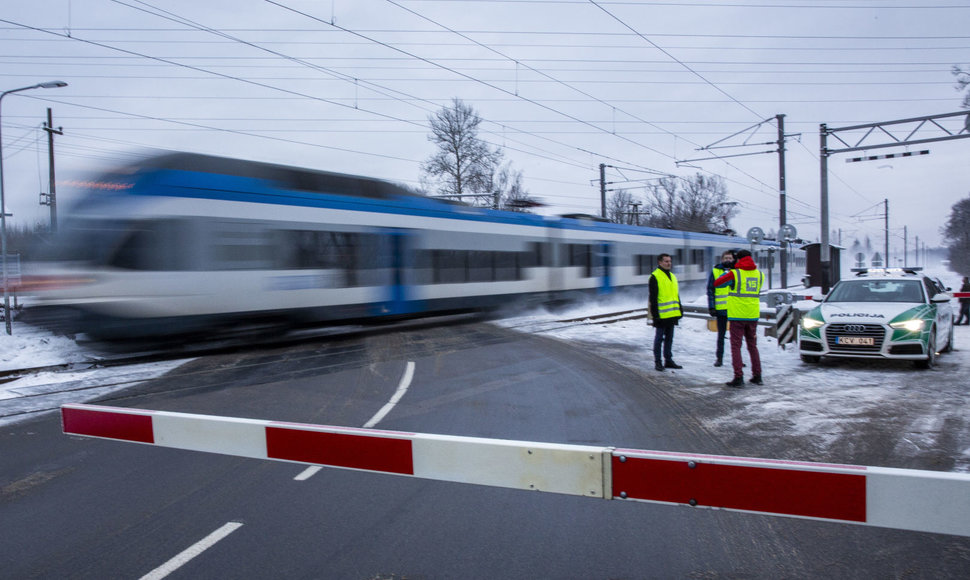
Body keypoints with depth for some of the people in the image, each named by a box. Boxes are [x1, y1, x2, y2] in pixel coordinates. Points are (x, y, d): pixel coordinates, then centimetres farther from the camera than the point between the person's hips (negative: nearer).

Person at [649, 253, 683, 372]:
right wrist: (655, 313, -17)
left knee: (669, 337, 13)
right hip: (661, 315, -8)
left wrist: (680, 310, 18)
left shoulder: (672, 276, 17)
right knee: (659, 338, -1)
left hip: (672, 315, 8)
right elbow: (653, 298, -12)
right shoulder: (655, 277, -8)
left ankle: (668, 360, 21)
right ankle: (657, 362, 6)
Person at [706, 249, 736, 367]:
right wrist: (711, 307, -6)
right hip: (721, 308, -1)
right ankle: (719, 358, 16)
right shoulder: (715, 271, 2)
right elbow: (710, 290, 1)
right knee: (721, 335, 7)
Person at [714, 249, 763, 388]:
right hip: (753, 315, 5)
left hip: (737, 315, -5)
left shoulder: (734, 274, -9)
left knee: (736, 346, 0)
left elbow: (716, 283, -2)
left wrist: (726, 273, 16)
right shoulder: (759, 274, 6)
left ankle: (739, 378, -6)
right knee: (753, 346, 16)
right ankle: (757, 376, 19)